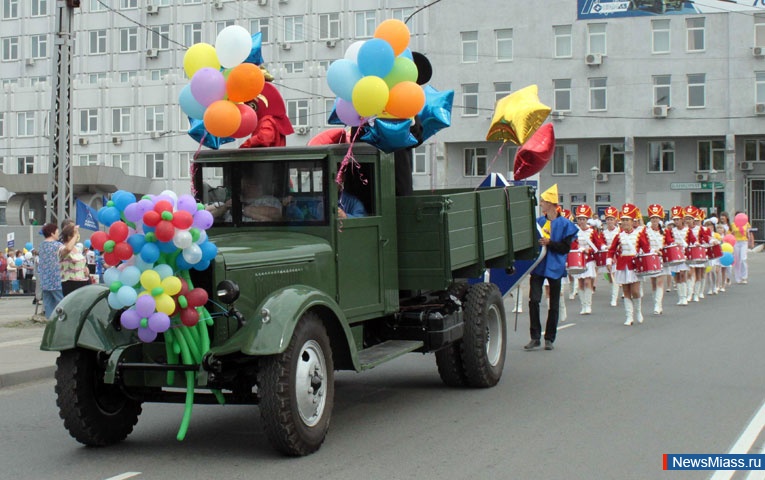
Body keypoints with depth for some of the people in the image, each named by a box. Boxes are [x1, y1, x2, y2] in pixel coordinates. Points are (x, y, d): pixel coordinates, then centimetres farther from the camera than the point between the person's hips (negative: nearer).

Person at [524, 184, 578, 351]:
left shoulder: (565, 224, -4)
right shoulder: (538, 222, 7)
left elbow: (566, 248, -7)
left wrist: (549, 243, -19)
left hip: (555, 267, -2)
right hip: (538, 266, 2)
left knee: (553, 305, 6)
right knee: (534, 300, -9)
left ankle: (549, 338, 16)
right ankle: (535, 337, -2)